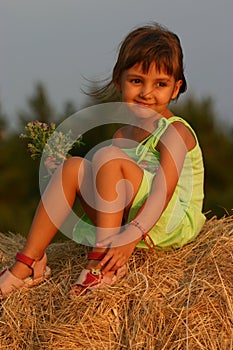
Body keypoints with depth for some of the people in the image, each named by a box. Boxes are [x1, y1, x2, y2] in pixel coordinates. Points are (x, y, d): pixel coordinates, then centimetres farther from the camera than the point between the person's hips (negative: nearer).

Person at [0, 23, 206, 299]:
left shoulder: (175, 131, -10)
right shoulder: (123, 135, 16)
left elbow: (164, 191, -24)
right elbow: (107, 184, 16)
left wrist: (131, 235, -37)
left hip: (172, 223, -7)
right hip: (128, 220, 7)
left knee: (108, 156, -24)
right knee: (73, 167, -6)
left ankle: (104, 263, -29)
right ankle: (28, 263, -12)